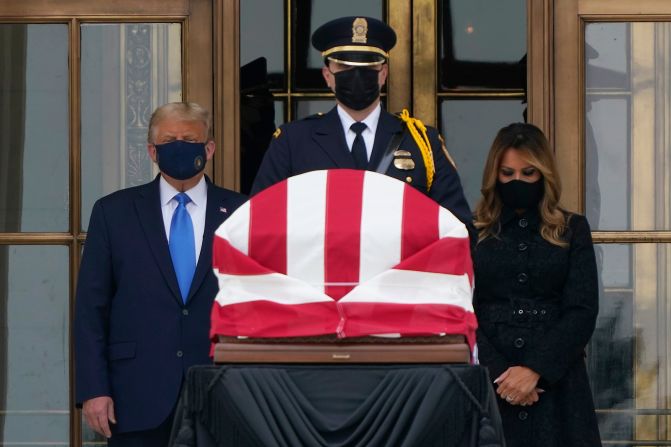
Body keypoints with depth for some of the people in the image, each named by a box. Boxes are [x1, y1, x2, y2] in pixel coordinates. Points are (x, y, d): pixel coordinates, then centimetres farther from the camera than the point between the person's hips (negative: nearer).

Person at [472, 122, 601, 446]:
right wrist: (498, 372, -14)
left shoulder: (572, 230, 9)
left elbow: (582, 312, 0)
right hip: (487, 382, -1)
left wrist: (535, 370, -12)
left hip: (556, 381, 1)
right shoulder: (474, 233, 7)